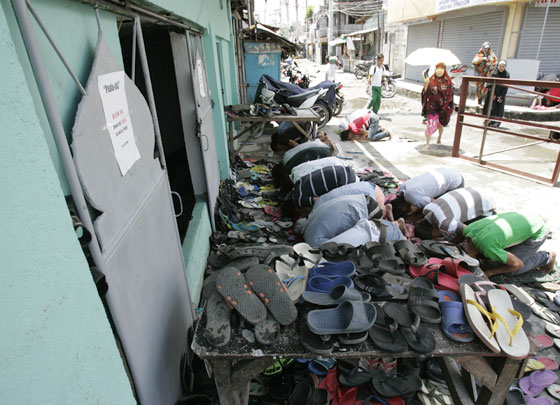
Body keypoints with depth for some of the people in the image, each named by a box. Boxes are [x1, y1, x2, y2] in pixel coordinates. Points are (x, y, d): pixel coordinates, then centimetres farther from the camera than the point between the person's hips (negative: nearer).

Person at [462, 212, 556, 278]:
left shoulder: (488, 248, -36)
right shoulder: (468, 229, -18)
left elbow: (518, 264, -22)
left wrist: (491, 272, -16)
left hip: (537, 231, -7)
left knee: (510, 272, -7)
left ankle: (547, 257, 13)